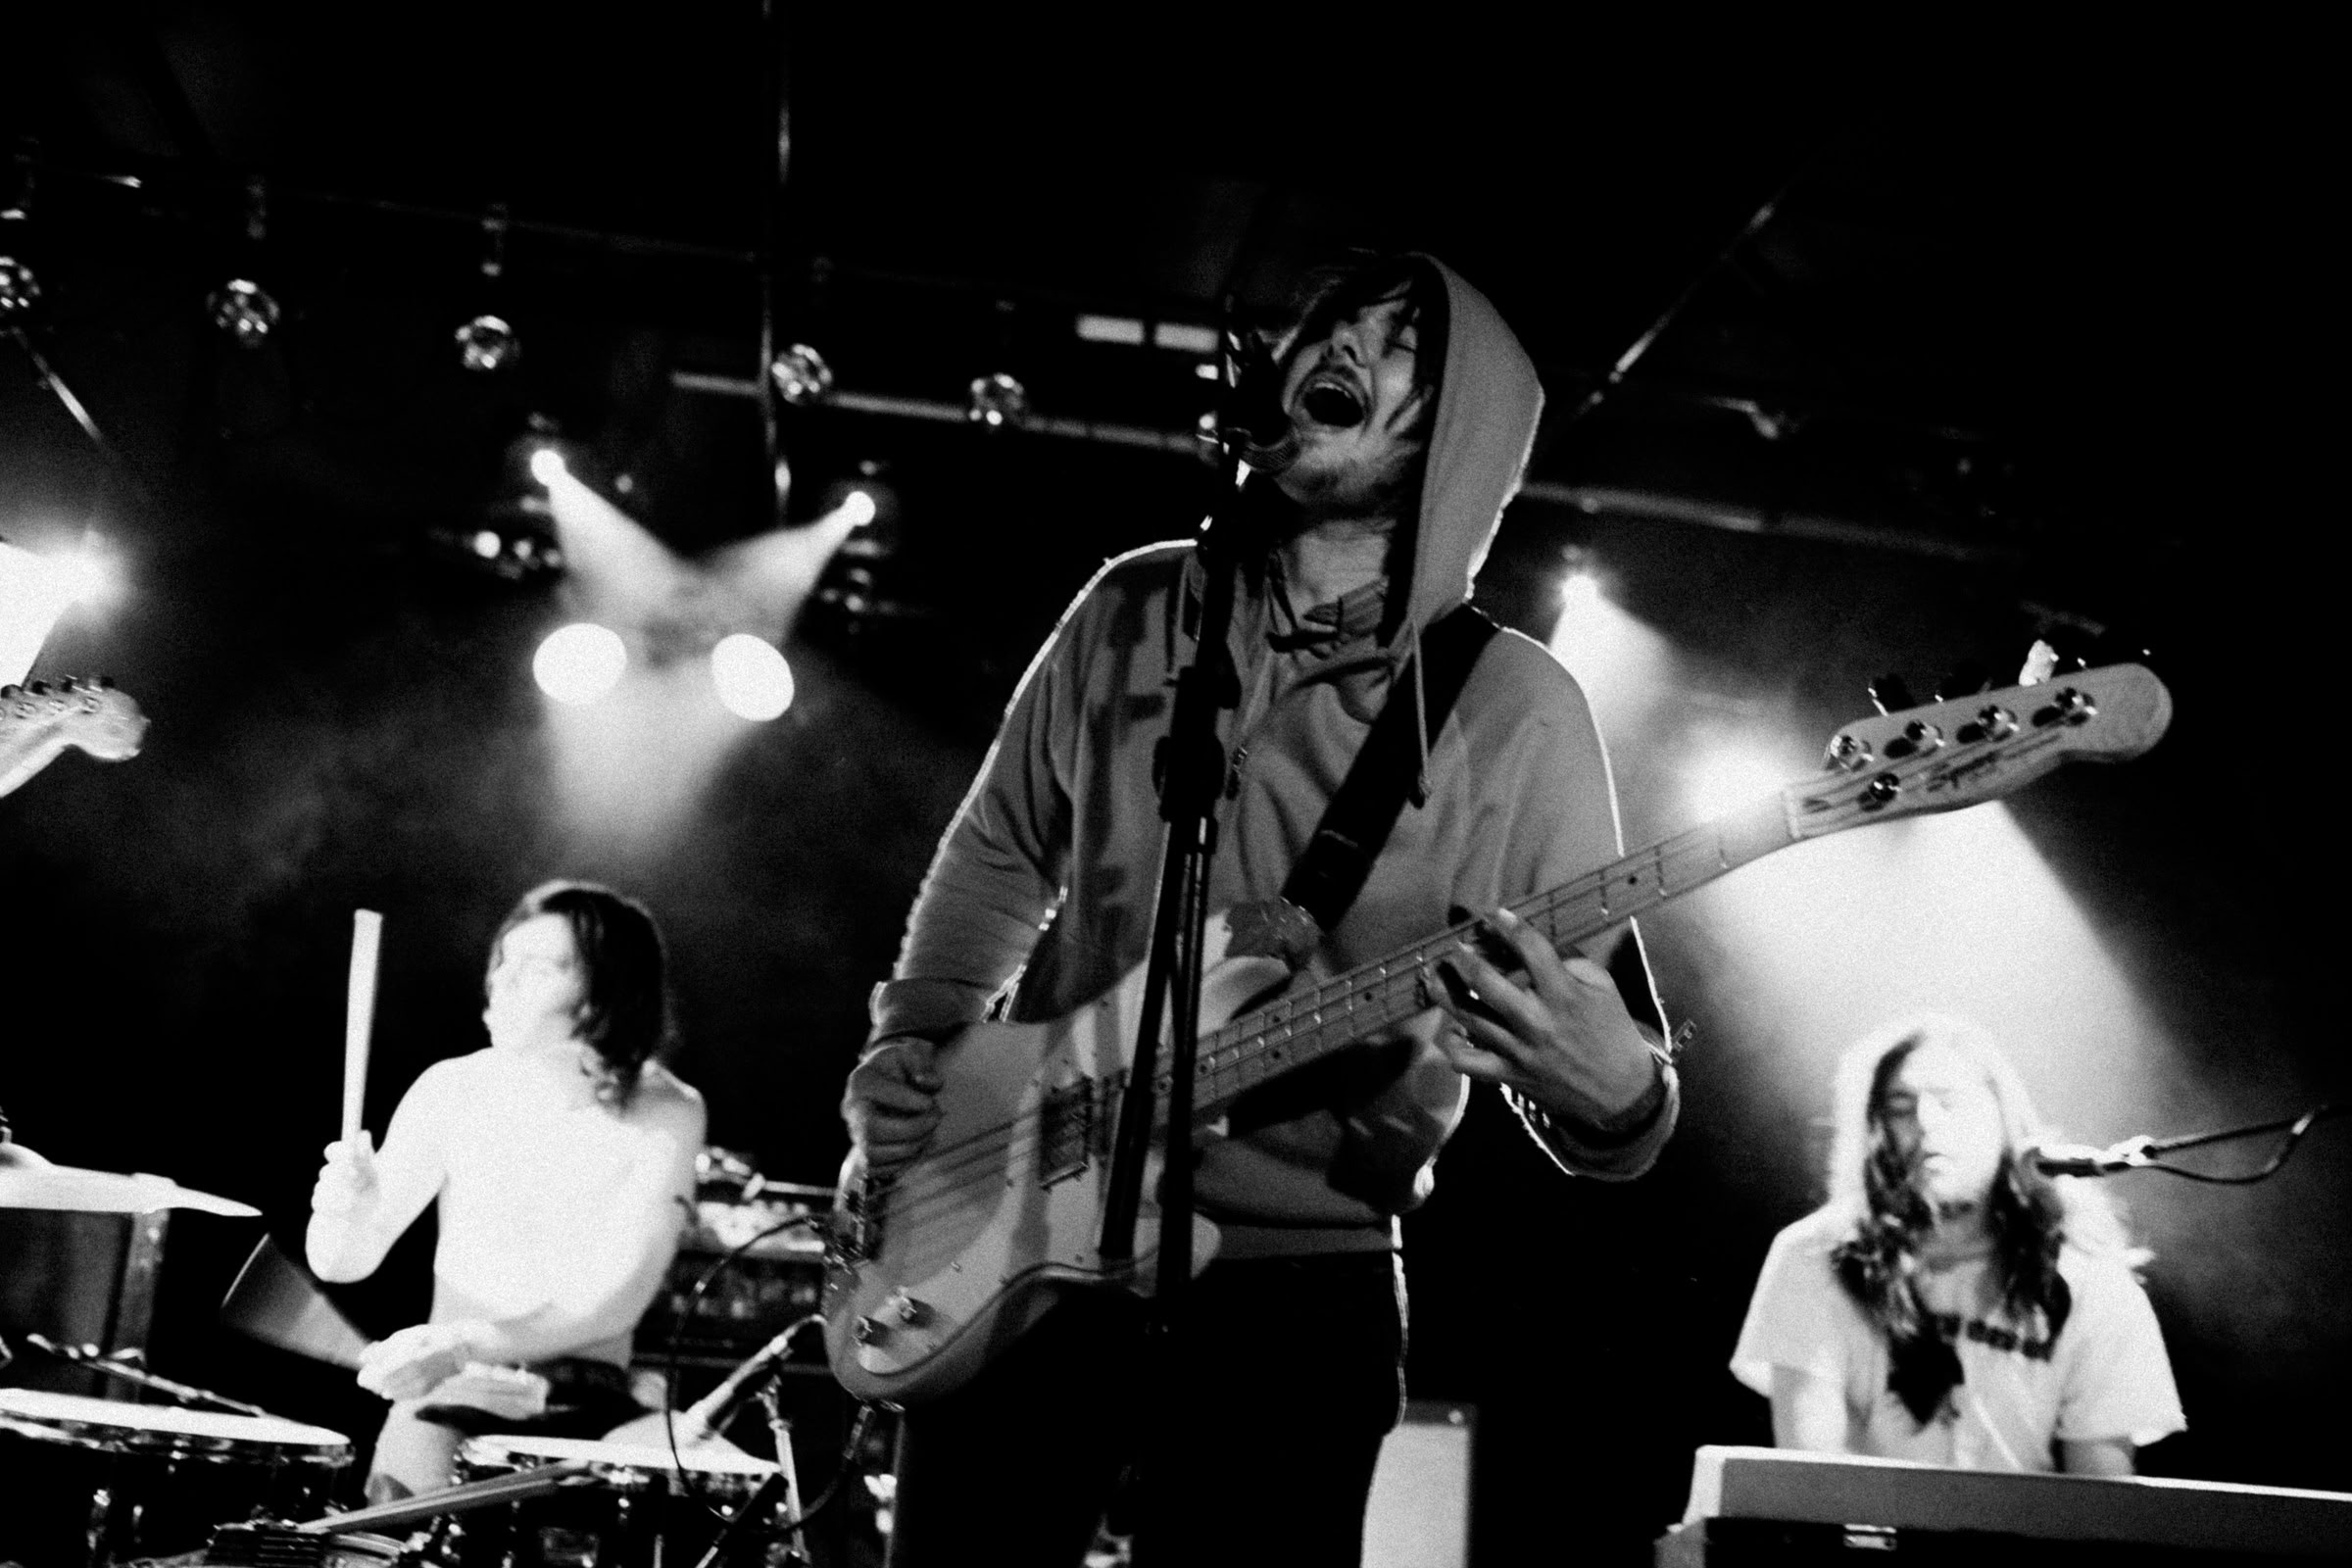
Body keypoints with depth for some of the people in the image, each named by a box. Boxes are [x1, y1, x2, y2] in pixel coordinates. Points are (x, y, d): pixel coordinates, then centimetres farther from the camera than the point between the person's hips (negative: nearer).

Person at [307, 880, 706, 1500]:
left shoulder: (665, 1116, -10)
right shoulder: (453, 1088, -5)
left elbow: (613, 1300, -17)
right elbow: (339, 1262, -4)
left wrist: (463, 1345, -30)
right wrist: (349, 1211, -28)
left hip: (585, 1401, 0)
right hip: (454, 1391, 1)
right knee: (407, 1485, -26)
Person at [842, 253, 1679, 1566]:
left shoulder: (1515, 710, -7)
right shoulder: (1134, 608, 4)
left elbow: (1615, 1088, -7)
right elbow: (1000, 851, 19)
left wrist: (1610, 1089, -30)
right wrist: (912, 1042, 4)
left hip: (1295, 1288, -3)